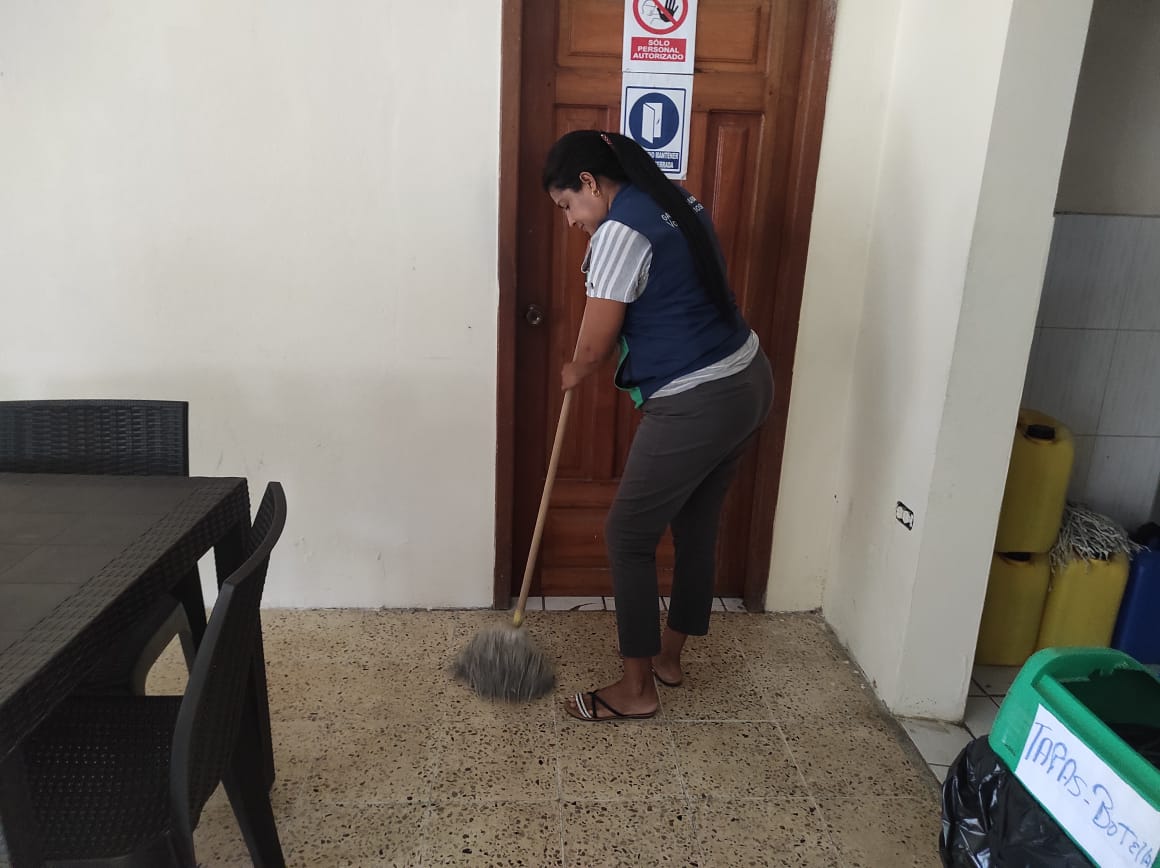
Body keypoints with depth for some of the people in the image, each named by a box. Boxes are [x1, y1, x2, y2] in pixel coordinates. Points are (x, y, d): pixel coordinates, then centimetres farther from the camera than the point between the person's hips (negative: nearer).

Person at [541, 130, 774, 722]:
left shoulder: (620, 230, -16)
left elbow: (594, 346, -13)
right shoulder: (676, 202, 12)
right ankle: (668, 655, 39)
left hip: (696, 405, -10)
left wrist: (573, 374, 8)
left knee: (628, 538, 5)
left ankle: (636, 689, 19)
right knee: (696, 524, 20)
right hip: (747, 382, 10)